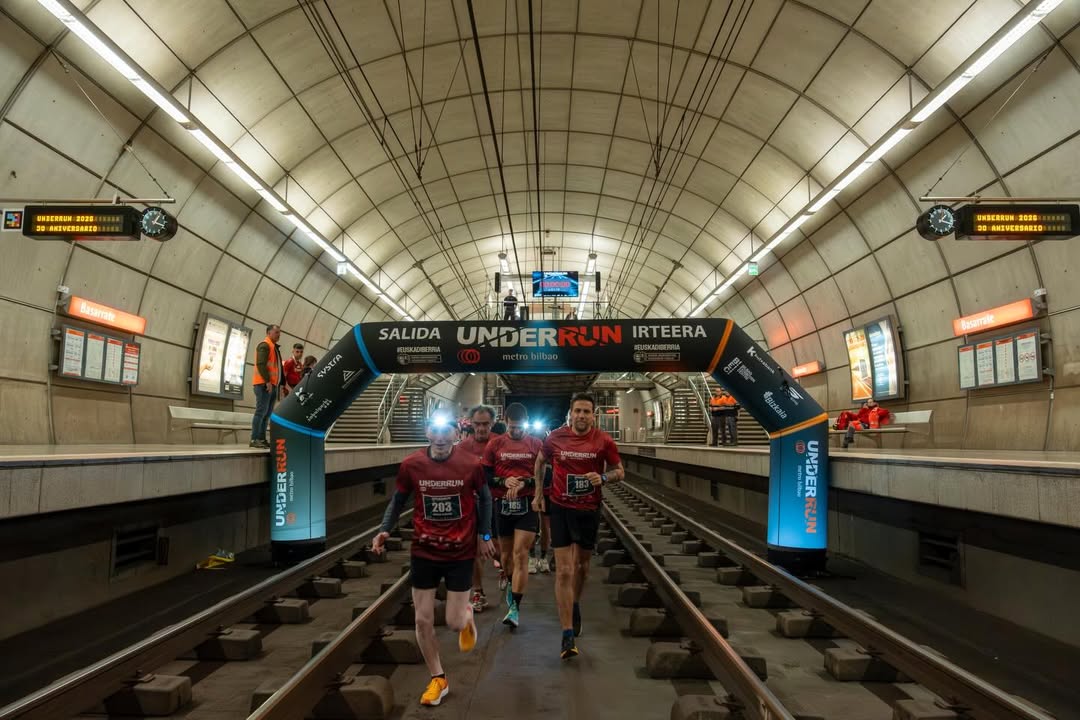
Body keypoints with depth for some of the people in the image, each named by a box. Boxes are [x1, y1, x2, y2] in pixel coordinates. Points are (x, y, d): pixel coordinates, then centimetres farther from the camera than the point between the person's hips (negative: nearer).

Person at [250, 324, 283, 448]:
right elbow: (260, 364, -18)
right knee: (261, 411, -11)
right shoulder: (264, 346, -6)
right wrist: (267, 381, -22)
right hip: (264, 384, -10)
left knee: (267, 413, 8)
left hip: (273, 385, 10)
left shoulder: (275, 348, 23)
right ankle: (254, 439, -11)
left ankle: (262, 439, 10)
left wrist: (281, 383, 17)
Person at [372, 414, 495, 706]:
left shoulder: (470, 465, -13)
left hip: (461, 552, -1)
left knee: (455, 623, 0)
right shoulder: (410, 465, -10)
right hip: (423, 551, 2)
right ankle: (438, 679, 26)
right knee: (423, 620, 4)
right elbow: (398, 500, 5)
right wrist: (385, 530, -9)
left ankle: (467, 616, 39)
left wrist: (484, 535, 7)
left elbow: (484, 499, 5)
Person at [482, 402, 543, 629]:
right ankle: (510, 584, 44)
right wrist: (503, 481, -14)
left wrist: (525, 482, -16)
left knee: (520, 554, -7)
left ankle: (515, 606, -5)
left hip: (527, 504, -2)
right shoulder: (495, 444, 3)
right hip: (502, 504, 2)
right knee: (506, 552, 15)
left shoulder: (536, 444, 1)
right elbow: (484, 476, 3)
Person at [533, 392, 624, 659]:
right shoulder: (555, 438, -8)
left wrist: (603, 477, -21)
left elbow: (619, 471, 0)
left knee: (581, 564, 19)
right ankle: (568, 636, -2)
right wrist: (539, 492, 11)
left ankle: (575, 605, 49)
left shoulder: (604, 441, -9)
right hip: (560, 507, -1)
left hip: (589, 509, 1)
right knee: (563, 571, -6)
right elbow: (540, 461, 12)